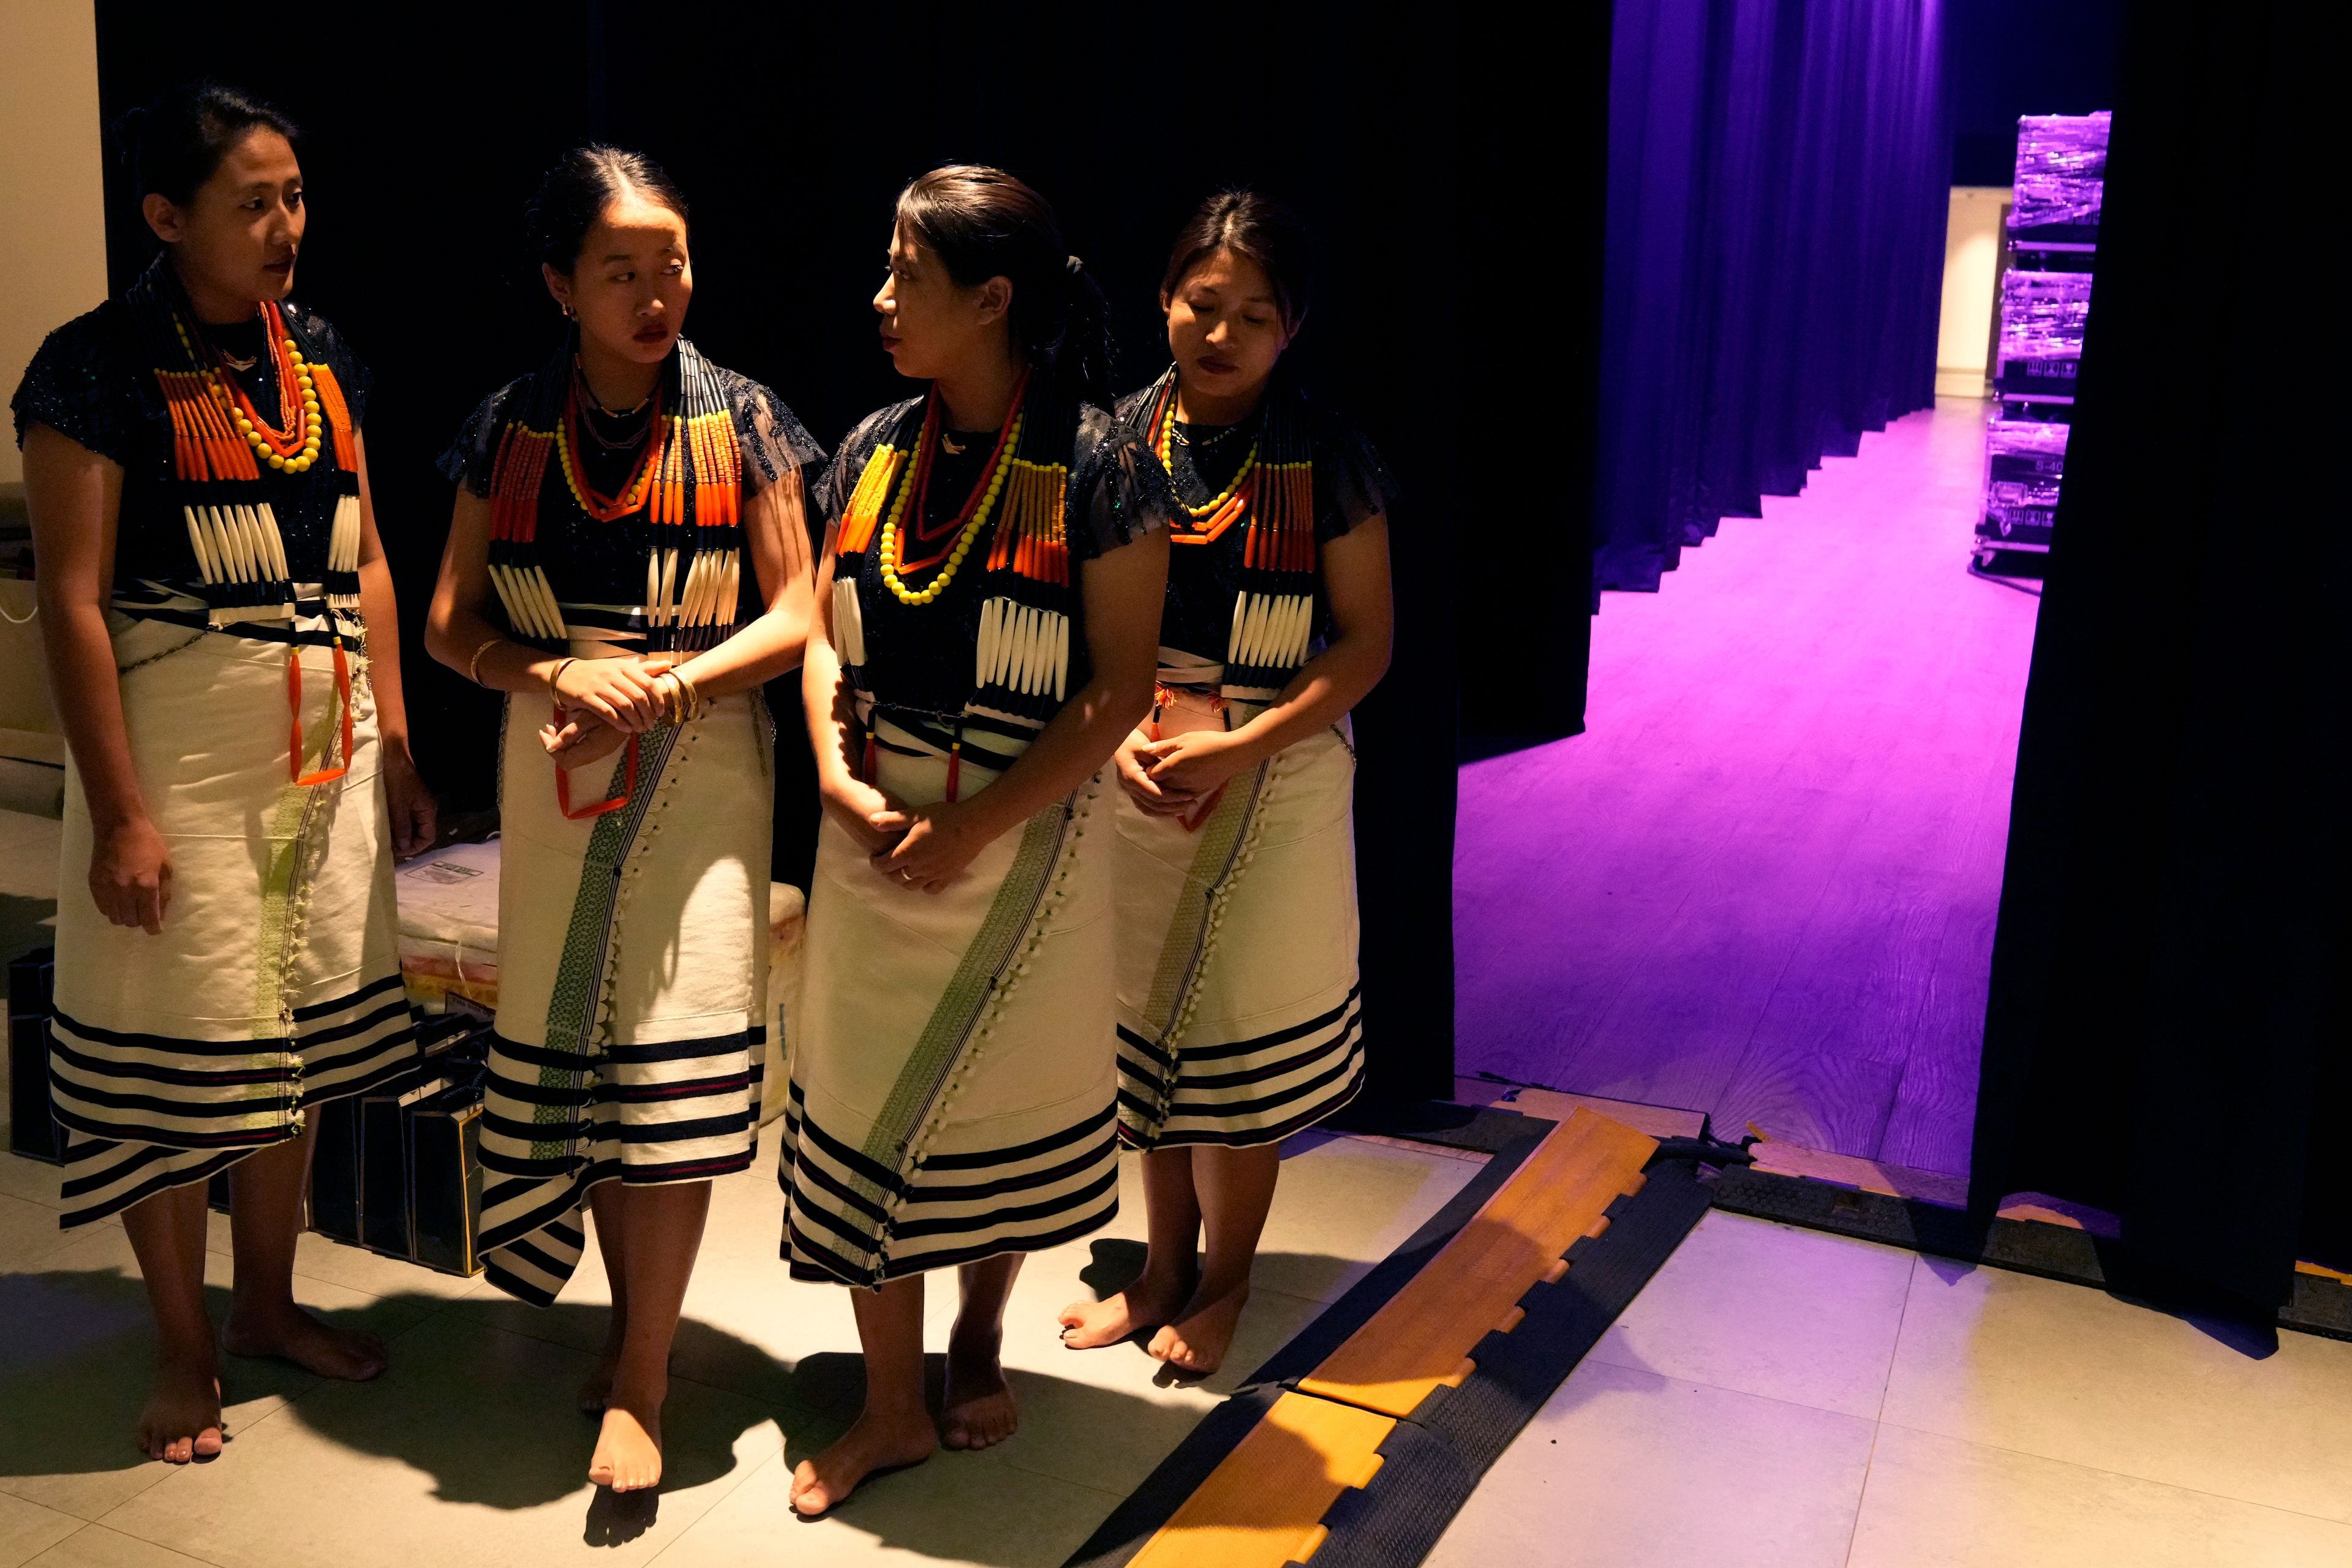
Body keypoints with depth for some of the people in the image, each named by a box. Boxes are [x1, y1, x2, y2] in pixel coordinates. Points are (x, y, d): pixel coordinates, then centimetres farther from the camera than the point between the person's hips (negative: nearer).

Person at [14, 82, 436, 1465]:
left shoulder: (319, 352, 9)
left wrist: (397, 749, 9)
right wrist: (120, 812, -16)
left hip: (326, 743, 6)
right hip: (180, 744, -5)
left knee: (302, 1031, 13)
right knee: (179, 1049, 3)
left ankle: (270, 1306, 31)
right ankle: (185, 1348, 21)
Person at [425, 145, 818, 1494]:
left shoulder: (740, 422, -1)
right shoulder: (512, 429, 5)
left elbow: (797, 617, -3)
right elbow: (452, 624, 6)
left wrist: (660, 689, -15)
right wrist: (555, 675, -14)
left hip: (701, 765, -2)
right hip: (553, 763, 3)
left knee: (675, 1053, -7)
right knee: (575, 1048, 7)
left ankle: (642, 1380, 0)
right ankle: (635, 1319, 25)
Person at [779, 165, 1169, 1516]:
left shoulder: (1096, 465, -12)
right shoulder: (873, 452, 3)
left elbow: (1119, 685, -13)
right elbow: (827, 635, 9)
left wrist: (973, 829, -18)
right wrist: (838, 777, -8)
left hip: (1026, 850, -4)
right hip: (873, 846, 4)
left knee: (1008, 1103, 13)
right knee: (863, 1109, 7)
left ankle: (979, 1345, 39)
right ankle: (891, 1407, 23)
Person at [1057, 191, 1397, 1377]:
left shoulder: (1326, 461, -7)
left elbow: (1364, 642, -7)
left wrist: (1235, 750, -17)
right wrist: (1117, 737, -12)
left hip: (1274, 783, -3)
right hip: (1134, 778, 3)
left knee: (1240, 1031, 5)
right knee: (1146, 1015, 13)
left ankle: (1223, 1280, 27)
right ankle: (1164, 1262, 32)